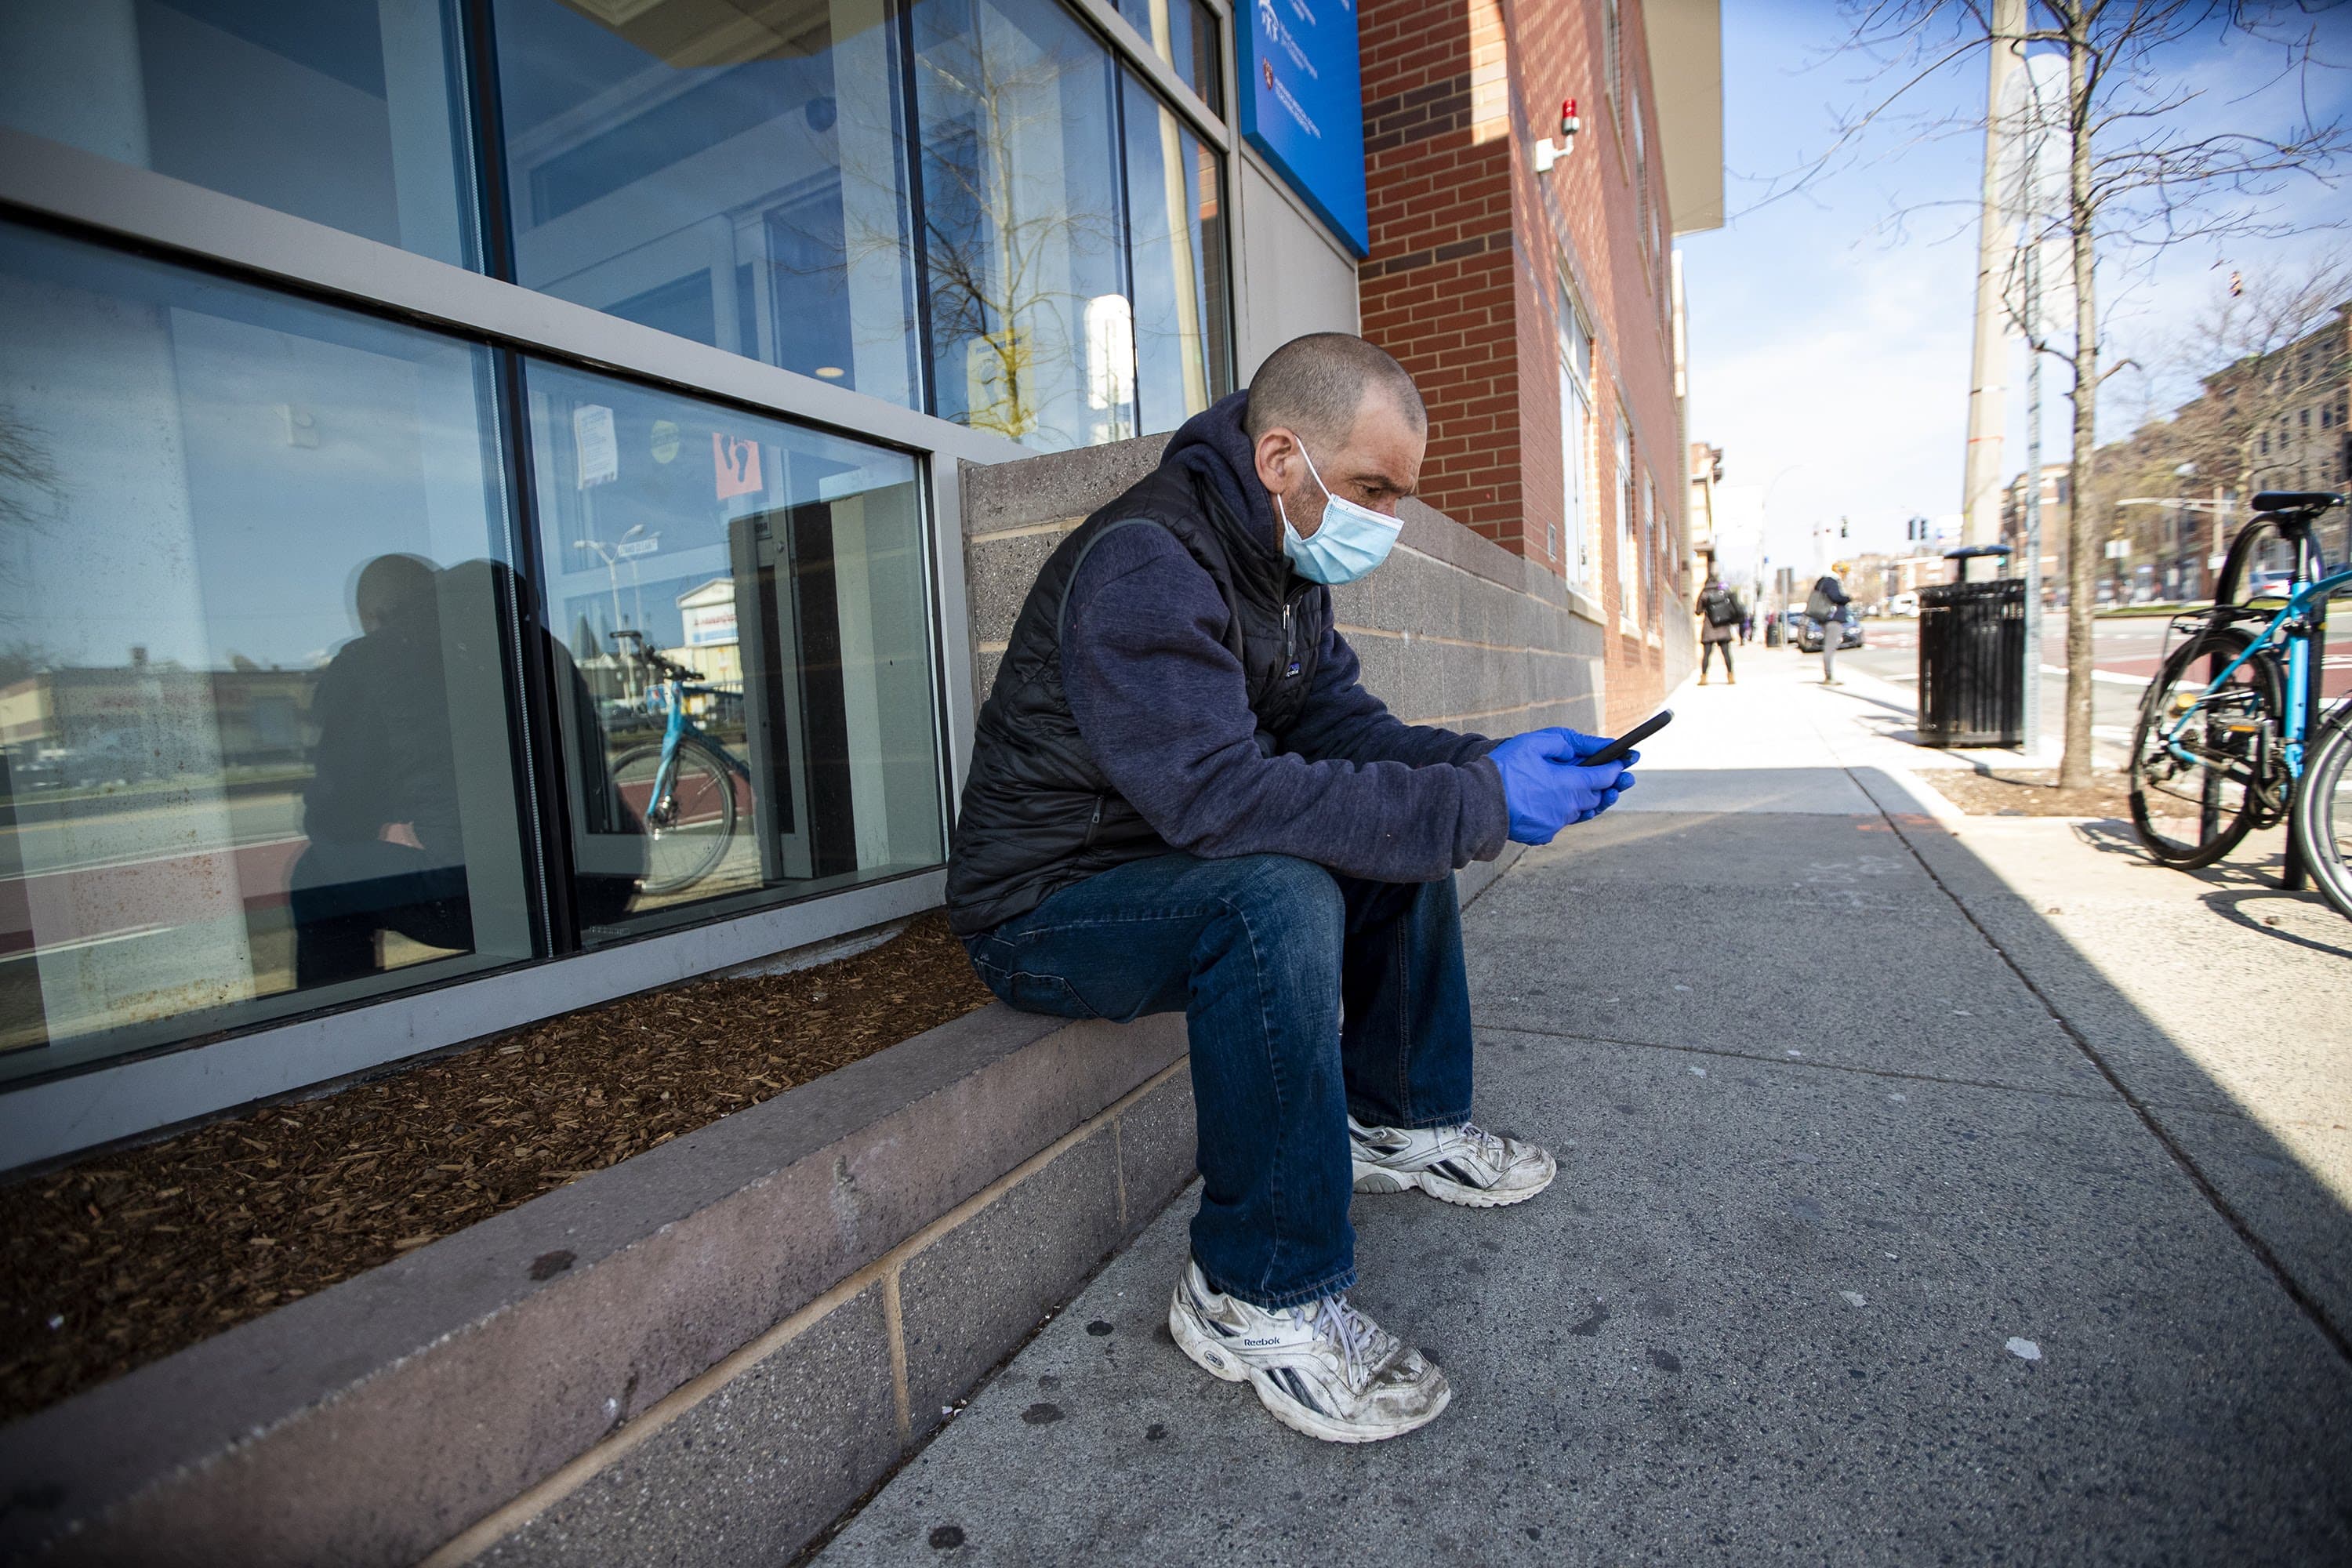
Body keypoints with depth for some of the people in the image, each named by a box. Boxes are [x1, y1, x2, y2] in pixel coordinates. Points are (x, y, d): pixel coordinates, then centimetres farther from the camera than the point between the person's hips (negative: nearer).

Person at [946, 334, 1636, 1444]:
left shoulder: (1284, 563, 6)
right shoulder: (1144, 563, -24)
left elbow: (1340, 723, 5)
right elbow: (1218, 794, -35)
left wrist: (1486, 763, -13)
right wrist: (1480, 804, -31)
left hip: (1173, 864, 9)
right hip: (1044, 907, -9)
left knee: (1407, 832, 6)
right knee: (1280, 897, -35)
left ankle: (1400, 1124, 18)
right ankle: (1260, 1297, -19)